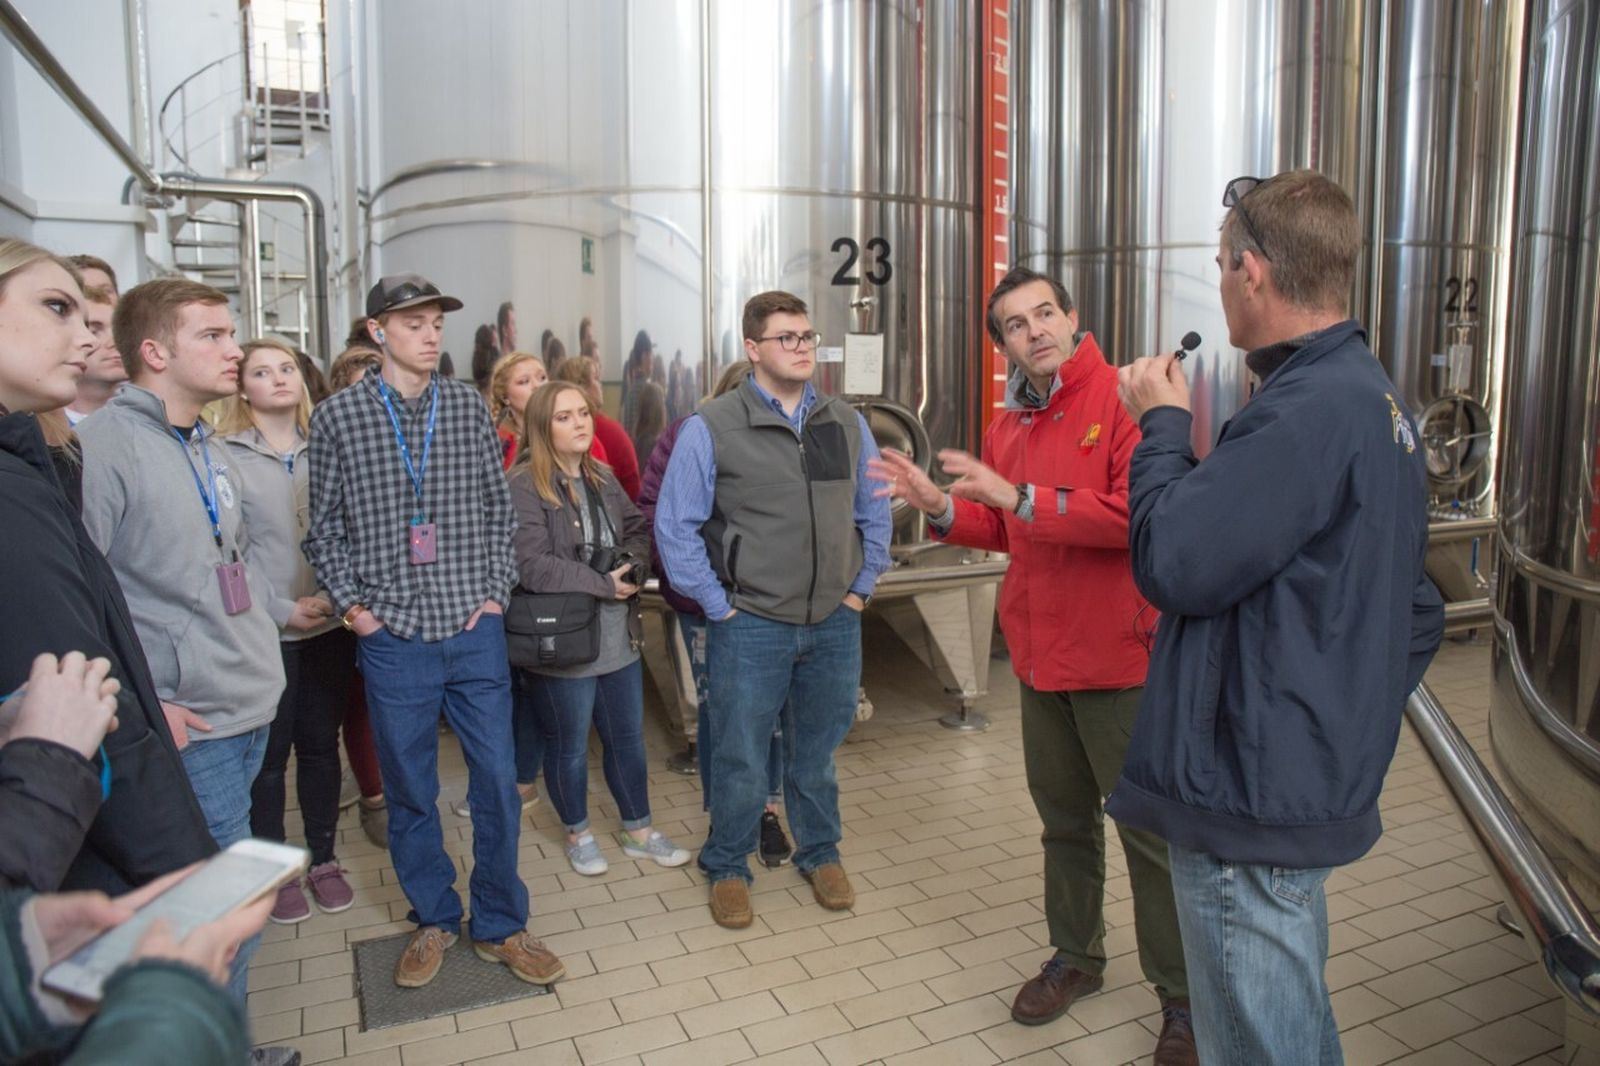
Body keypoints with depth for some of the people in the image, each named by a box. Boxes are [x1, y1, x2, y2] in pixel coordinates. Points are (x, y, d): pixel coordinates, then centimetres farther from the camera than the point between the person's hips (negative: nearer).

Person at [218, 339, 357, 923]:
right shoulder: (225, 455, -4)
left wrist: (336, 595, -8)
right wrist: (283, 609, -13)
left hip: (330, 625, 3)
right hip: (265, 632, -3)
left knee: (321, 744, 12)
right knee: (269, 754, 7)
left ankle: (323, 859, 27)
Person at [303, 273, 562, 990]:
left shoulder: (469, 407, 4)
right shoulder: (338, 414, 1)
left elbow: (499, 511, 8)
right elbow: (325, 528, 5)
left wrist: (496, 591, -1)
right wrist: (351, 604, -4)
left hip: (475, 632, 1)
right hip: (392, 637, -1)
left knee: (497, 782, 5)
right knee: (409, 791, 12)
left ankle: (500, 925, 23)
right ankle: (433, 919, 32)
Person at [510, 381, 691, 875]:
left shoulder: (603, 479, 8)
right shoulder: (523, 486, -15)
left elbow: (639, 528, 16)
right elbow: (532, 566, -24)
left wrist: (632, 564, -7)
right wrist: (603, 584, -18)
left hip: (617, 635, 7)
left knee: (628, 737, 17)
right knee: (569, 745, 12)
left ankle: (638, 830, 34)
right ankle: (578, 834, 33)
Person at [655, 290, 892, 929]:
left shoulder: (847, 424, 6)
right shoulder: (711, 429, -8)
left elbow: (874, 512, 14)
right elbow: (674, 526, -6)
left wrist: (861, 588, 8)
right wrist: (718, 606, -8)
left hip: (835, 624, 4)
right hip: (751, 628, -3)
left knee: (818, 751, 18)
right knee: (741, 759, 7)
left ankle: (821, 855, 39)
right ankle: (727, 869, 29)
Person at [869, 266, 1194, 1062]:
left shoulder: (1124, 399, -13)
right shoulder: (1007, 424, 9)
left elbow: (1140, 514, -25)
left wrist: (1019, 496, -25)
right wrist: (938, 505, -2)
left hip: (1119, 654, -6)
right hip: (1041, 654, 7)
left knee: (1150, 831, 5)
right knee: (1064, 819, 20)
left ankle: (1183, 997, 23)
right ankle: (1076, 957, 39)